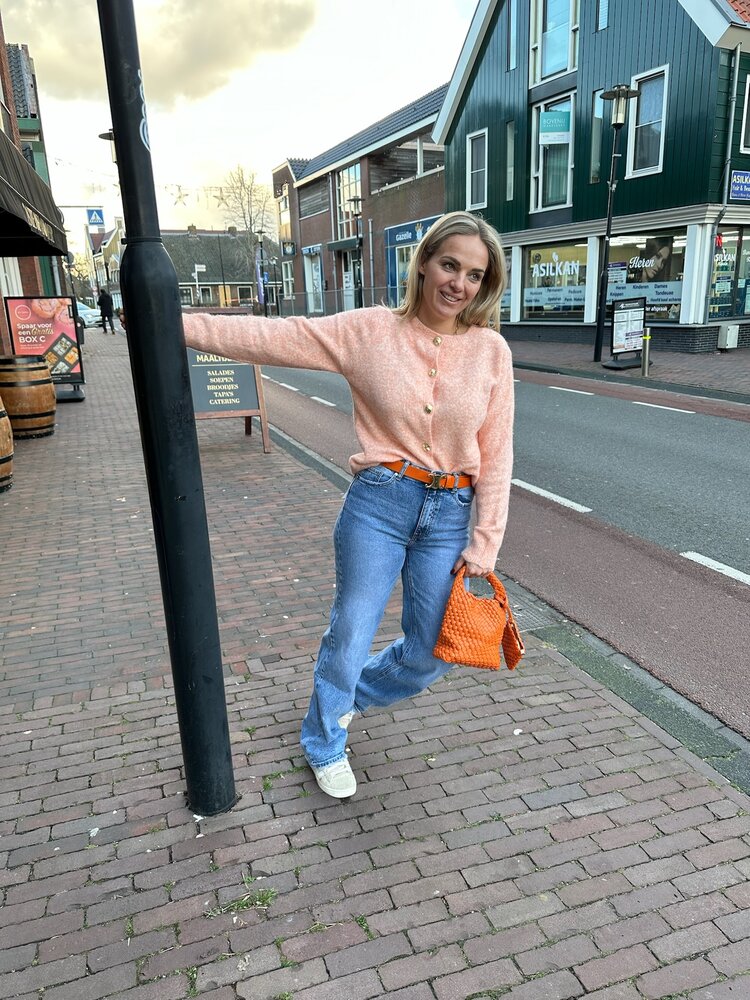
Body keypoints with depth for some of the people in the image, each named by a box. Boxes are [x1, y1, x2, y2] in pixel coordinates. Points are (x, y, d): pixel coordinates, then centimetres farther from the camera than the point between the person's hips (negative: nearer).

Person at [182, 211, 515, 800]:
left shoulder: (491, 351, -1)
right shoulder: (371, 330, -5)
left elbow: (496, 456, -1)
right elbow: (275, 338, -9)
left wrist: (484, 545, -3)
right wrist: (178, 323, -15)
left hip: (450, 513, 3)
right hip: (379, 502, -2)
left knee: (432, 654, 12)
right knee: (350, 632, 8)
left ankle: (356, 693, 45)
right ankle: (324, 747, 37)